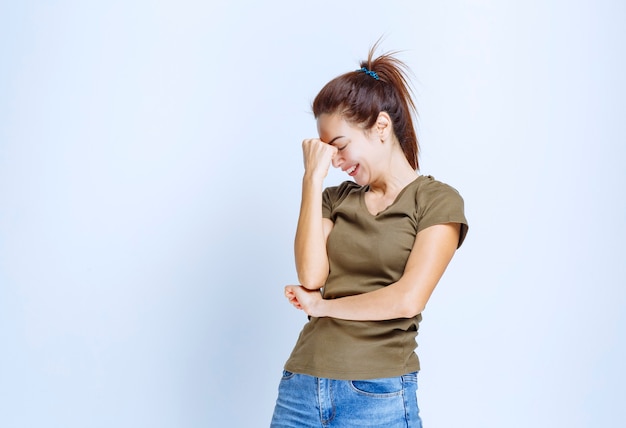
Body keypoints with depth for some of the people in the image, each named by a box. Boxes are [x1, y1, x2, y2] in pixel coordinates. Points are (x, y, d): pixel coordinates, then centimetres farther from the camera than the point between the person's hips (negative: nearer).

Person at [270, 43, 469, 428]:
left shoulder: (438, 201, -2)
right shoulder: (336, 199, 11)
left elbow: (406, 300, -12)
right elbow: (310, 276, -4)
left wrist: (321, 305, -2)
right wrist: (313, 181, -3)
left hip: (378, 396, -4)